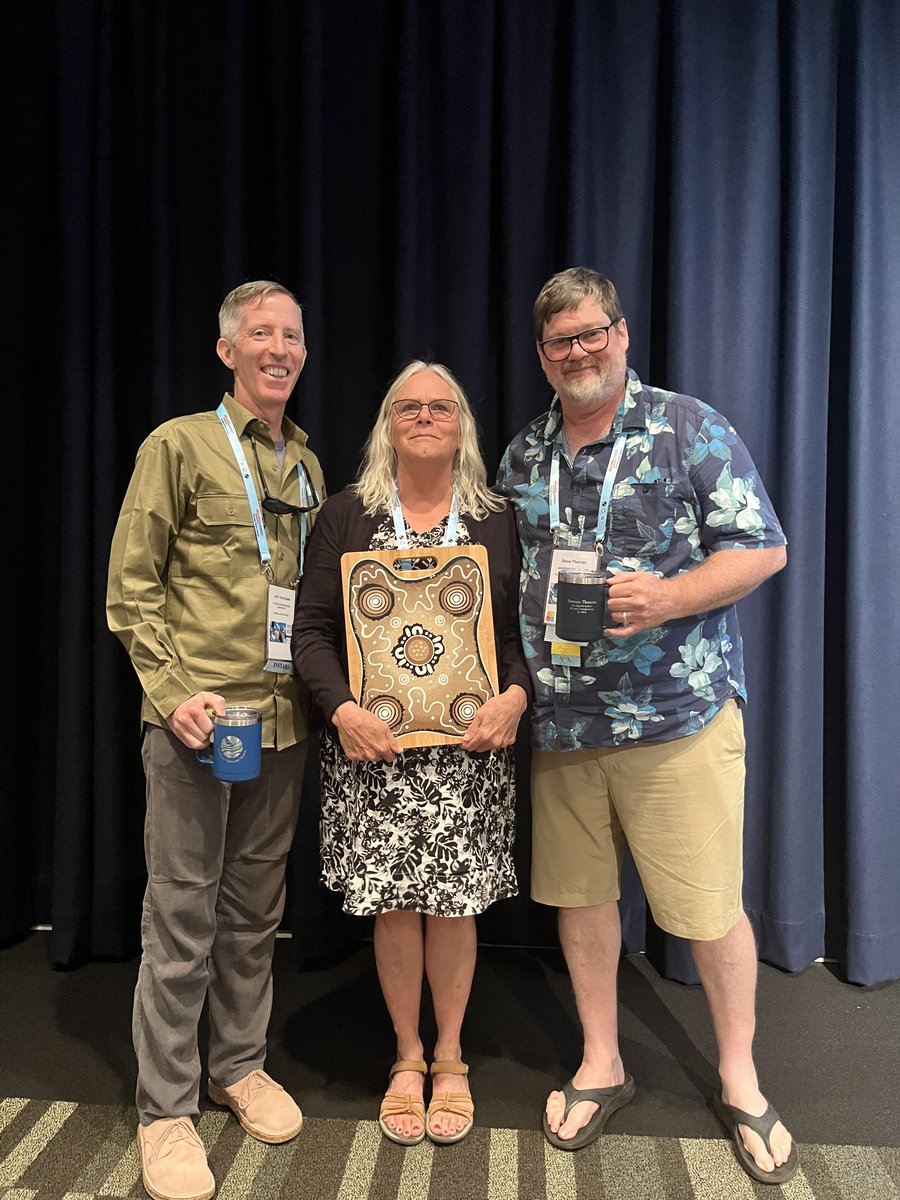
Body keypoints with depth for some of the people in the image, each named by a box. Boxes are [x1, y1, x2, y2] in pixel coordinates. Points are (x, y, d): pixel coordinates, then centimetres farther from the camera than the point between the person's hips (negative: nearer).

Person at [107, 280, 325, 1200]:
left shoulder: (306, 463, 14)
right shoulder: (178, 445, -2)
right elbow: (130, 589, -5)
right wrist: (174, 691, -14)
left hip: (283, 718, 5)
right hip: (196, 718, -5)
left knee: (255, 906, 16)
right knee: (180, 914, 4)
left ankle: (240, 1063, 35)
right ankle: (165, 1107, 21)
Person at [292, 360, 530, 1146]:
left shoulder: (498, 520, 6)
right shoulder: (346, 515, 3)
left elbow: (525, 629, 5)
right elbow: (311, 629, -1)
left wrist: (514, 696, -12)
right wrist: (342, 708, -15)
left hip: (469, 747, 1)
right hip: (372, 746, 0)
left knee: (455, 903, 7)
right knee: (393, 905, 7)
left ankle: (450, 1058, 30)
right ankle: (407, 1057, 30)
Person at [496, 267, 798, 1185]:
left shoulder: (692, 429, -2)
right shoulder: (523, 454, 11)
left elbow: (763, 548, -5)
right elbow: (504, 572, 17)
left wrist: (669, 597, -21)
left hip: (678, 717, -4)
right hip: (559, 723, 5)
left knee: (710, 909, 5)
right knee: (578, 895, 14)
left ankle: (740, 1083, 30)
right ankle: (601, 1066, 35)